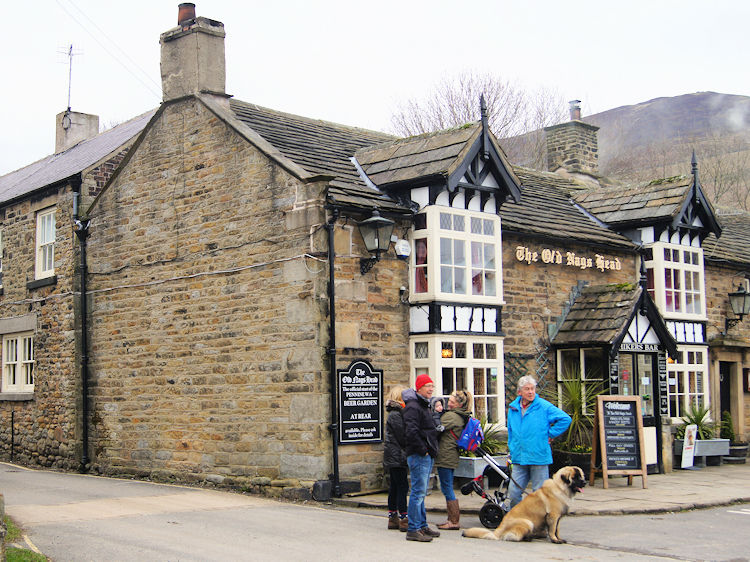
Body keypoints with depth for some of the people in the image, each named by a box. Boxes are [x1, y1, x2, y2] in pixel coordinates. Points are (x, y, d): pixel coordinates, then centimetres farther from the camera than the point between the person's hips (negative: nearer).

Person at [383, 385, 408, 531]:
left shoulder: (396, 413, 17)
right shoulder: (396, 414, -15)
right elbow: (402, 437, -16)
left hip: (392, 457, 10)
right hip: (397, 457, -10)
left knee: (394, 487, 13)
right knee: (402, 486, -8)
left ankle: (392, 518, 18)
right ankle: (403, 519, -7)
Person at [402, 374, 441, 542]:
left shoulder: (424, 406, 19)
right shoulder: (413, 407, -15)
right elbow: (411, 432, -26)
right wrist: (423, 450, -20)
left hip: (427, 456, 10)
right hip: (418, 457, -10)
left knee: (421, 492, 15)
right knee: (418, 492, -10)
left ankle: (422, 526, 21)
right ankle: (413, 530, -8)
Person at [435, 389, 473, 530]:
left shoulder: (451, 416, -16)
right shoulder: (462, 417, 13)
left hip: (445, 457, -10)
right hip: (452, 456, 10)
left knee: (447, 488, -4)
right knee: (448, 488, 15)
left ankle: (454, 522, -1)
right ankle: (451, 519, 19)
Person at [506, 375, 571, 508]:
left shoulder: (544, 406, -5)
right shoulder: (513, 408, 10)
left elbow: (565, 419, -5)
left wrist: (550, 434, -4)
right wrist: (512, 451, 19)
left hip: (539, 458, -4)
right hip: (519, 459, 4)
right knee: (513, 492, 4)